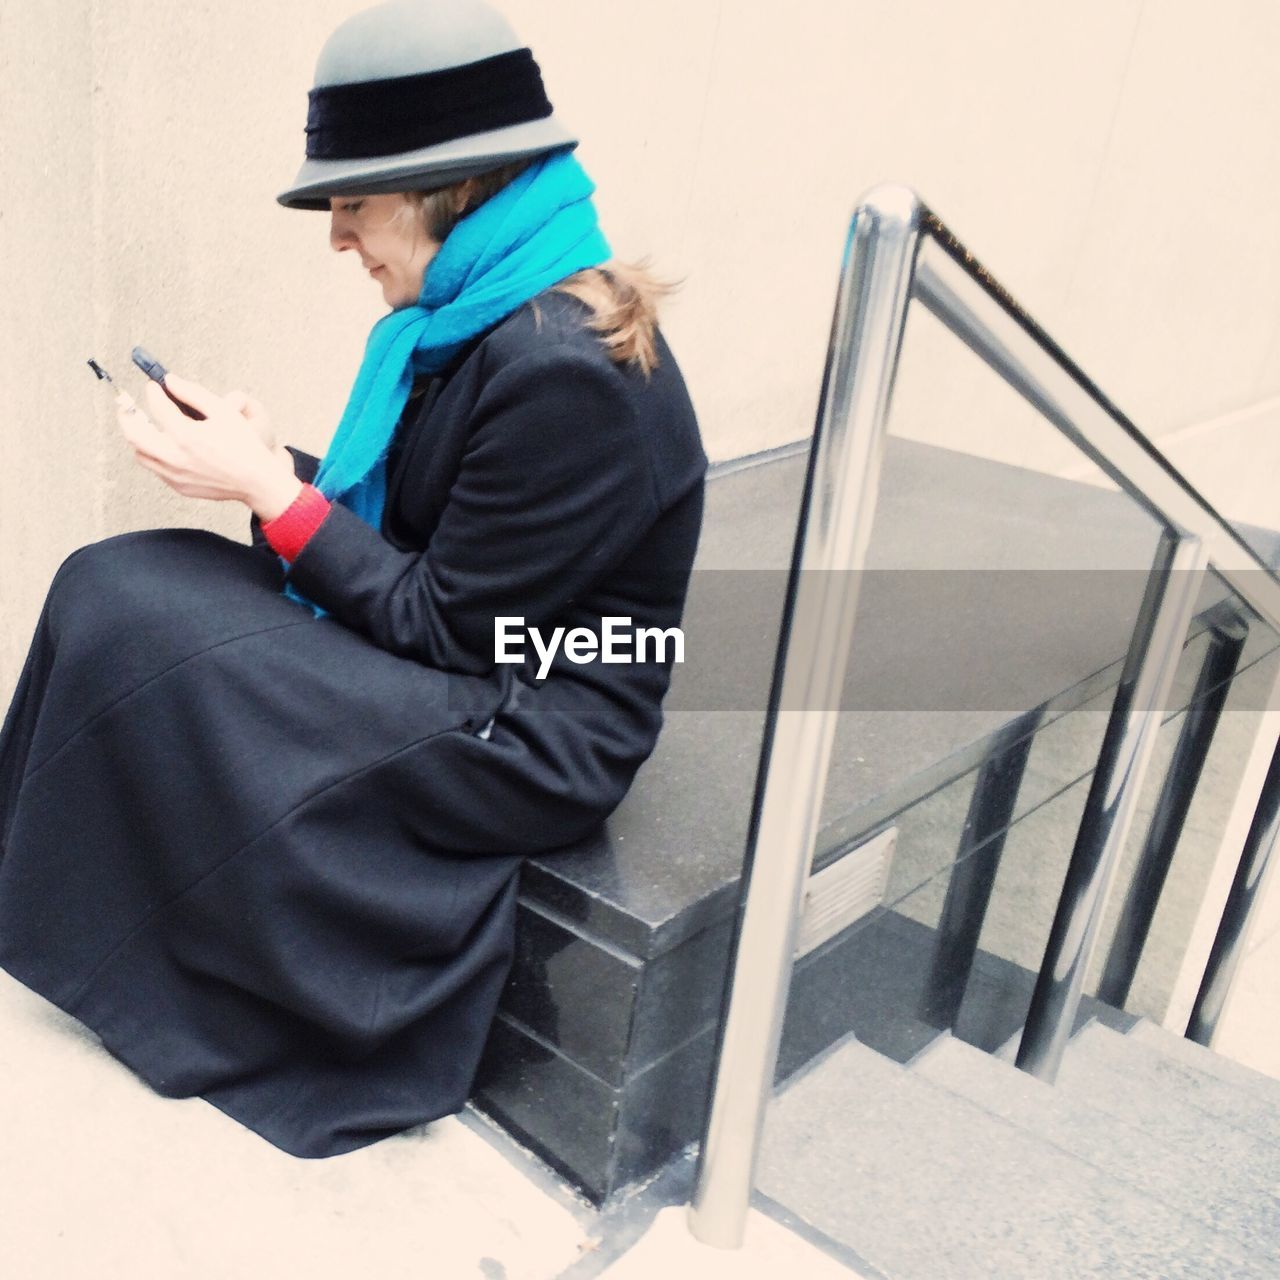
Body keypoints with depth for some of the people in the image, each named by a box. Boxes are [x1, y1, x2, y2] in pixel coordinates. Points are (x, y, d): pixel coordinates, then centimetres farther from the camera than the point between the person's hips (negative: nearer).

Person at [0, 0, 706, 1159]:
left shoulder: (565, 367, -25)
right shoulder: (480, 314, 4)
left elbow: (444, 627, -19)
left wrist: (269, 489, -15)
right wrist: (267, 457, -1)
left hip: (530, 738, -9)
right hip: (460, 670, 9)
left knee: (135, 629, -15)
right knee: (109, 581, -1)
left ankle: (147, 982, 11)